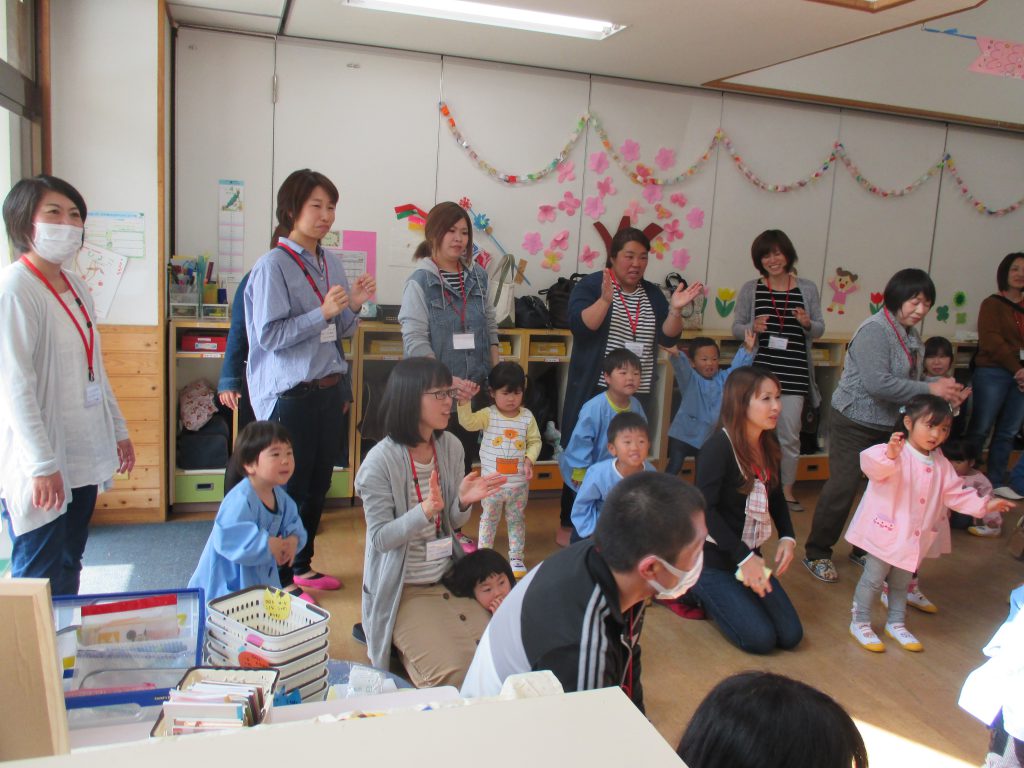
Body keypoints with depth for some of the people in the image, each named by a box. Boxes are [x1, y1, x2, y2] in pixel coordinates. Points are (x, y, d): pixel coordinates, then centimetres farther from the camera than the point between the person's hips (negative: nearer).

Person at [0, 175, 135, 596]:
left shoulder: (76, 285, 11)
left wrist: (118, 430, 19)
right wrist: (42, 465, -21)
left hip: (83, 456, 8)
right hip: (42, 466, -8)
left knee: (69, 568, 17)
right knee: (40, 579, 1)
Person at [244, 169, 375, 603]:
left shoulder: (331, 263, 10)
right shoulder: (273, 265, -11)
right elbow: (269, 335, -17)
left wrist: (354, 306, -2)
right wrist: (323, 312, -22)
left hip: (328, 390, 7)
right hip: (291, 394, -7)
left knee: (318, 484, 15)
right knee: (290, 487, 2)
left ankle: (302, 566, 32)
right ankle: (281, 579, 17)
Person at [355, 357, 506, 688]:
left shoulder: (451, 447, 0)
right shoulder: (380, 461, -18)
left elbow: (453, 523, 8)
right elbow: (380, 539, -16)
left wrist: (464, 502, -16)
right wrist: (425, 510, -32)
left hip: (450, 580, 6)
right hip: (404, 589, -6)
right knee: (454, 672, -19)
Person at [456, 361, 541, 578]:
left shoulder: (527, 417, -4)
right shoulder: (488, 415, -10)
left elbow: (535, 441, 3)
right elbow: (468, 422, -27)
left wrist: (529, 459, -14)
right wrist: (464, 402, -42)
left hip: (519, 482, 1)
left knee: (517, 520, 16)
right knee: (488, 519, 15)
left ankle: (517, 558, 31)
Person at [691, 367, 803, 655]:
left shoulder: (769, 445, 2)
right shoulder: (718, 447, -22)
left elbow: (776, 497, 15)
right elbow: (705, 509, -26)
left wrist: (788, 537, -1)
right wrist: (743, 557, -27)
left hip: (749, 556, 8)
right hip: (713, 558, -7)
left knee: (790, 636, 3)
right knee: (760, 639, -12)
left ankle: (717, 594, 21)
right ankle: (701, 591, 10)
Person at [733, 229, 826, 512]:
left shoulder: (808, 289, 8)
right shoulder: (750, 289, 4)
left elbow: (820, 329, 11)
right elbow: (736, 328, 5)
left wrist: (808, 323, -11)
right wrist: (753, 328, -16)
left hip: (794, 375, 1)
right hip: (759, 371, -1)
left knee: (789, 436, 6)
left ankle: (787, 489, 22)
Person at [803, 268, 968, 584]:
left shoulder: (912, 336, 8)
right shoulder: (875, 330, -18)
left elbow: (909, 383, 11)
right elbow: (877, 383, -28)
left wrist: (945, 391, -5)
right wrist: (930, 389, -23)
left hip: (889, 425, 9)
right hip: (854, 422, -8)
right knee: (843, 487, -4)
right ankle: (817, 554, 11)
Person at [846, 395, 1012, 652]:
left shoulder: (940, 464, 5)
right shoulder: (895, 453, -20)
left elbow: (956, 493, 13)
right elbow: (871, 464, -40)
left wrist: (984, 504, 3)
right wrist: (889, 455, -59)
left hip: (914, 538, 7)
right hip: (886, 532, -7)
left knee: (901, 582, 22)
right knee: (873, 579, 4)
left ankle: (896, 624, 38)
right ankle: (860, 623, 19)